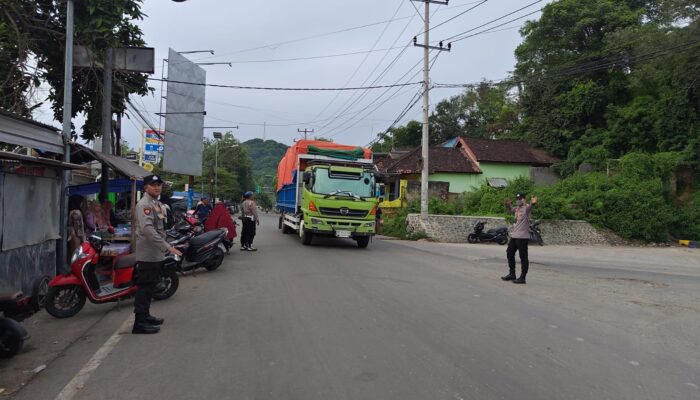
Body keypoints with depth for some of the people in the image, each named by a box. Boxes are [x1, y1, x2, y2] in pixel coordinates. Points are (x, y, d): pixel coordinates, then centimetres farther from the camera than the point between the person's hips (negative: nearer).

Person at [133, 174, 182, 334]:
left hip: (157, 254, 10)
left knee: (150, 287, 18)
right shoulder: (144, 204, -15)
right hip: (148, 255, -10)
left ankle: (145, 315, 29)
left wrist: (164, 248, 18)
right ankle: (140, 322, -1)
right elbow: (148, 229, -28)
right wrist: (167, 246, -31)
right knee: (145, 287, -6)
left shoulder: (158, 204, 16)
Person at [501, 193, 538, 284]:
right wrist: (508, 204, 9)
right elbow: (510, 209, 32)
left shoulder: (526, 207, -11)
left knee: (523, 257, -2)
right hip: (514, 235, 9)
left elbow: (530, 206, -34)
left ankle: (522, 278, 4)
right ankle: (512, 274, 30)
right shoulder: (517, 208, 13)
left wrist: (532, 203, -58)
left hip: (522, 237, -9)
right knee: (509, 253, 18)